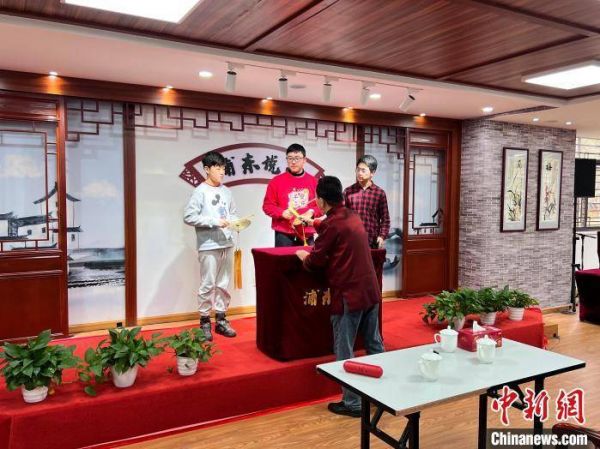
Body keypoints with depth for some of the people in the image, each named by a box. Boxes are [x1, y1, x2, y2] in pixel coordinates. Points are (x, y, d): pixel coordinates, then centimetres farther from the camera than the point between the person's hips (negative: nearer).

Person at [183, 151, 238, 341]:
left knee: (223, 284, 12)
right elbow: (189, 216, -13)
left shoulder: (226, 191, 11)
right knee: (208, 285, 0)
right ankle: (204, 321, 13)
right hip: (208, 246, -6)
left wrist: (235, 222, -4)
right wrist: (214, 221, -17)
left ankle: (221, 320, 23)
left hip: (227, 244, 6)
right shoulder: (200, 191, -7)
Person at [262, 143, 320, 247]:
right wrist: (282, 213, -16)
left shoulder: (313, 181, 9)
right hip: (284, 235, -2)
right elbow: (267, 205, 1)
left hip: (307, 235, 3)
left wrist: (312, 212, -8)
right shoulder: (277, 181, 2)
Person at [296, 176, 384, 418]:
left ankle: (352, 403, 12)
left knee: (344, 353, 4)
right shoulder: (353, 217, 11)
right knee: (375, 345, 19)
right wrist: (320, 224, 30)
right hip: (370, 289, 8)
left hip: (349, 294, -8)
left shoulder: (332, 224, -14)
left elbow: (315, 262, -10)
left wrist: (303, 256, 11)